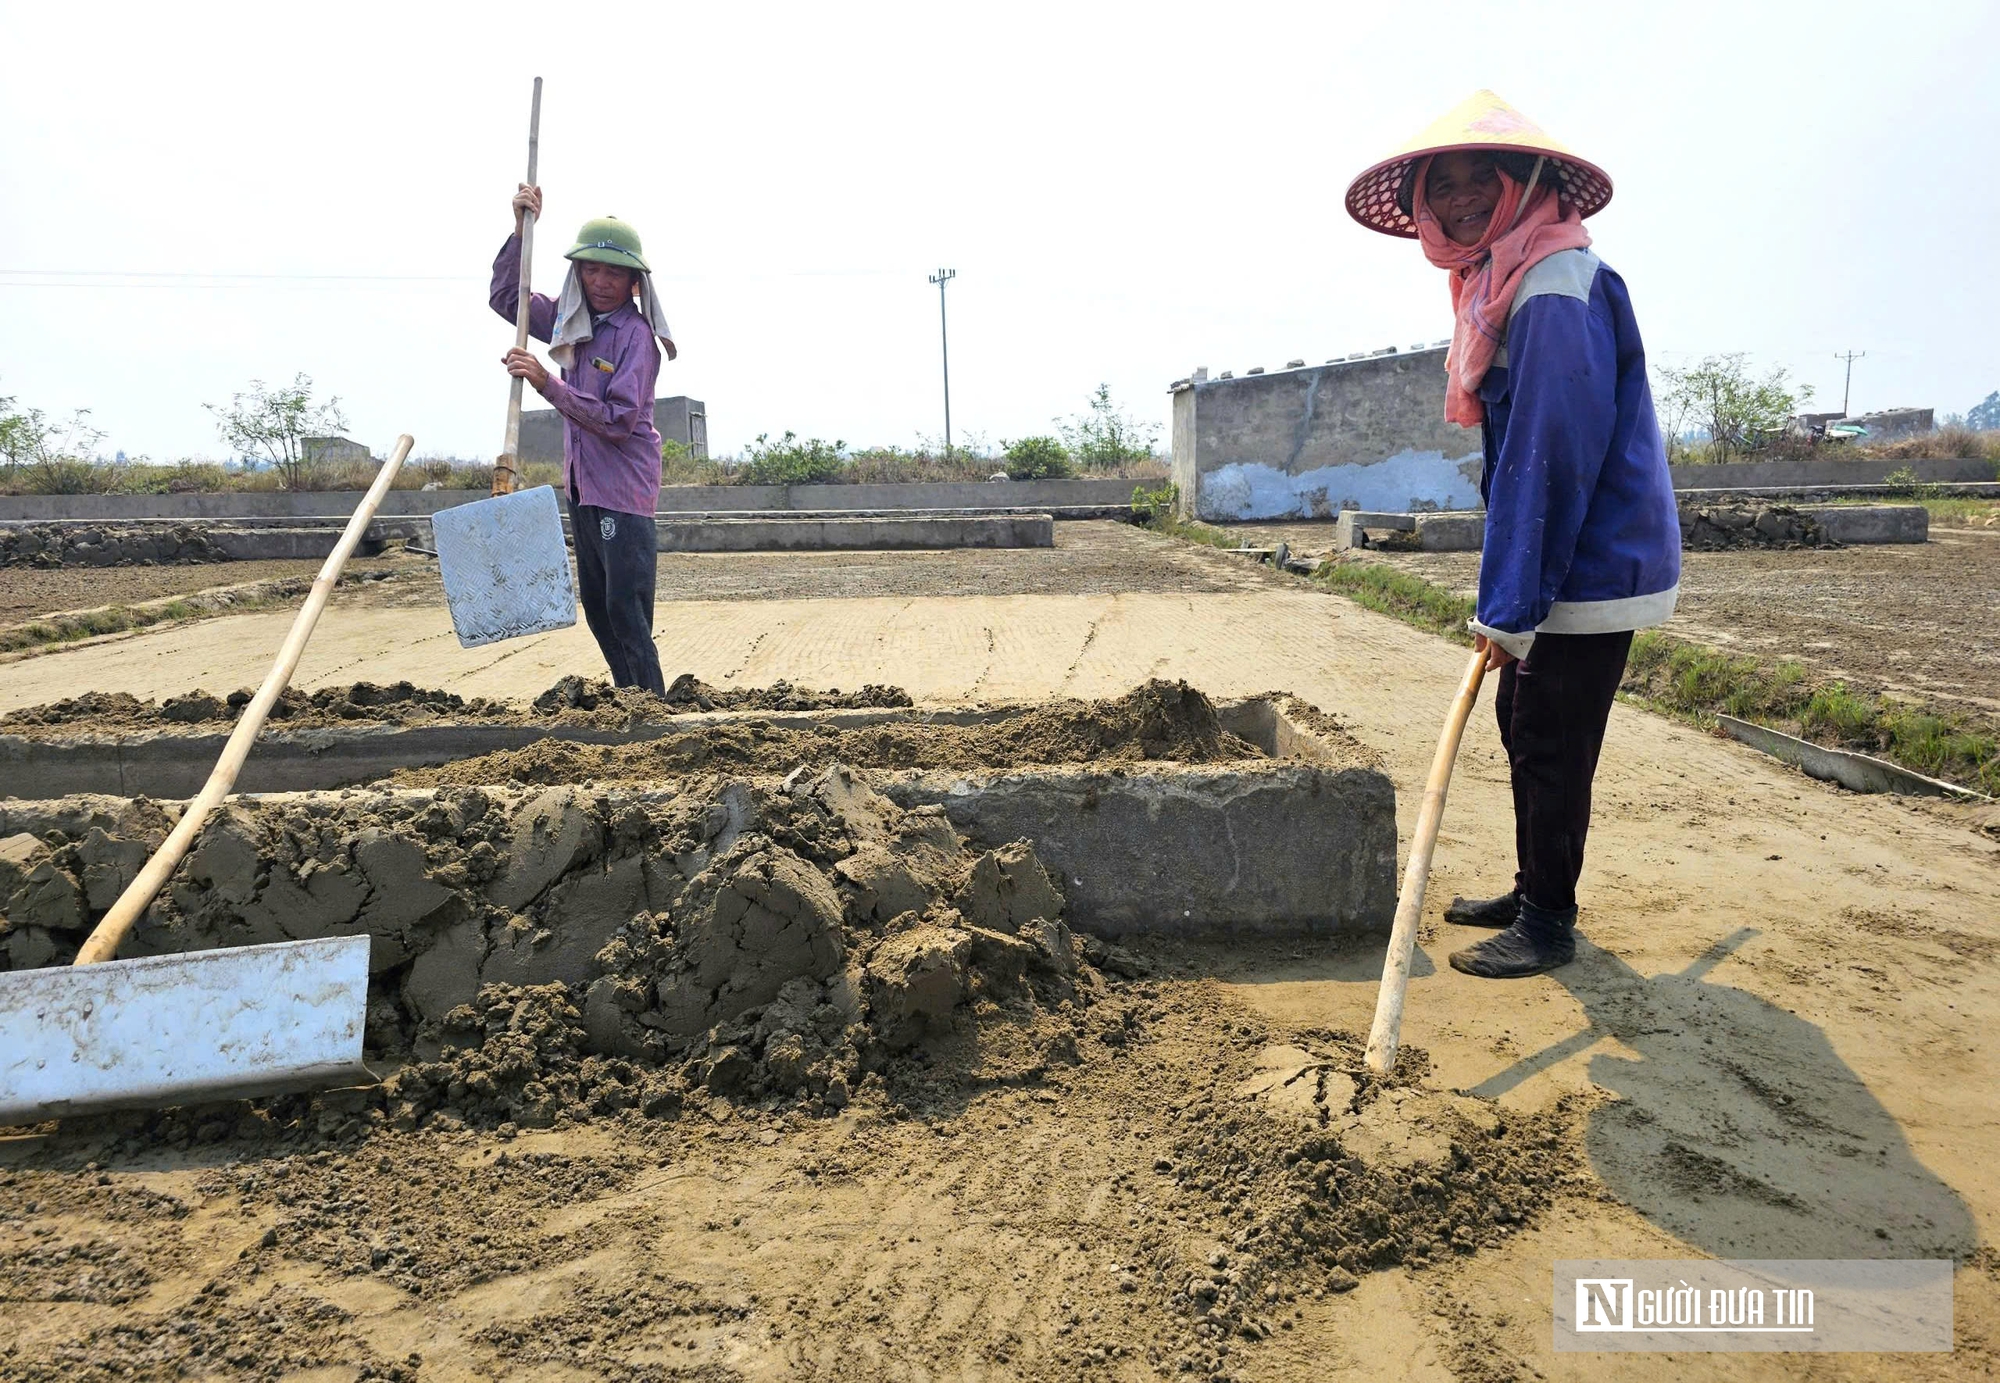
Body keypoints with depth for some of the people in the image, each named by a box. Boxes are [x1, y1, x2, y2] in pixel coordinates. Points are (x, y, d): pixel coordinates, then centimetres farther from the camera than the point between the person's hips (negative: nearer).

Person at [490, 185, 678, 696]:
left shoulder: (635, 333, -14)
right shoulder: (572, 320, 9)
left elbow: (618, 421, -21)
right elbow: (506, 297, 19)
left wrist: (546, 383, -24)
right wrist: (521, 229, 7)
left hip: (624, 489, -8)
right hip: (582, 486, 9)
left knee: (626, 612, -12)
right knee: (596, 609, 12)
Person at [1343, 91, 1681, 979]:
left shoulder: (1557, 294, -20)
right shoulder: (1506, 287, 12)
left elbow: (1552, 457, -24)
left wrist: (1509, 607, -21)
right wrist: (1503, 595, 15)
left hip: (1592, 571, -10)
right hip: (1561, 566, 10)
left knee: (1550, 746, -1)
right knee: (1523, 725, 17)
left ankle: (1548, 924, 14)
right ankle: (1534, 891, 33)